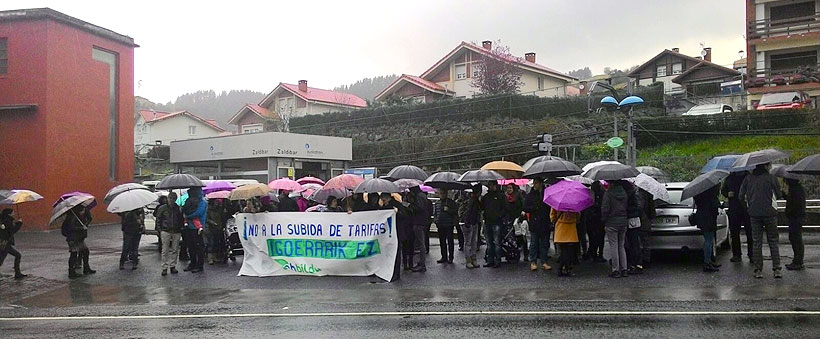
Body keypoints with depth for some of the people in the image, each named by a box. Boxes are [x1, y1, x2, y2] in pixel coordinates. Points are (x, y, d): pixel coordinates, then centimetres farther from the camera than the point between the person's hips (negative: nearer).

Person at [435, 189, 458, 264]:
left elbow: (455, 211, -5)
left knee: (450, 241, -1)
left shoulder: (451, 202, -1)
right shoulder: (438, 203, 15)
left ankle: (450, 258, 5)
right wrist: (436, 220, 10)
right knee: (442, 242, 8)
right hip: (440, 225, 5)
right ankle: (444, 257, 17)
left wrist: (448, 210, -20)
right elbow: (436, 213, 25)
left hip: (449, 225, -5)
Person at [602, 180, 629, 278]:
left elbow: (605, 209, -14)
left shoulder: (608, 193, -13)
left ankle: (615, 270, 2)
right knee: (621, 246, 14)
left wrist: (603, 219, -1)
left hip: (612, 223, -6)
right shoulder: (624, 192, 6)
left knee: (613, 247, 0)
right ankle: (624, 269, 14)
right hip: (624, 222, 6)